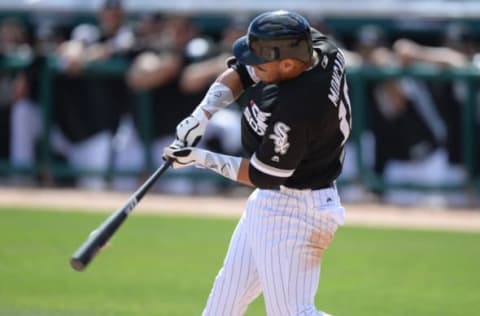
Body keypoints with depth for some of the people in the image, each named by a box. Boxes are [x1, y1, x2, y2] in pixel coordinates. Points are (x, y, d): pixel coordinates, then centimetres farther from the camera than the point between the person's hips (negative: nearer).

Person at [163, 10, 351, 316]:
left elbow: (262, 176, -20)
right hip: (269, 201, 10)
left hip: (293, 209, -10)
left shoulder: (295, 112, -34)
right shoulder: (312, 44, -9)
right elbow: (241, 72, 6)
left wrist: (201, 159, -12)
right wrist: (202, 114, -7)